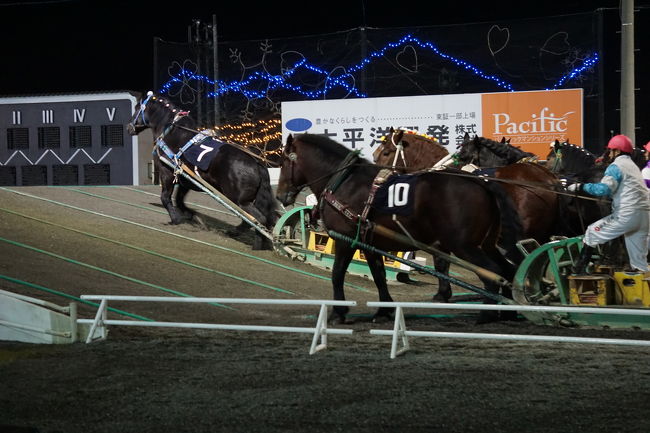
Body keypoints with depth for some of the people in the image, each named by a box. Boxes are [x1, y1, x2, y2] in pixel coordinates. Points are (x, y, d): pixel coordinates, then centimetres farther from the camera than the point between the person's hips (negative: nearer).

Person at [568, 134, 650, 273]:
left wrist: (581, 187, -11)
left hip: (627, 214, -8)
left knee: (592, 232, 0)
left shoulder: (616, 166, -4)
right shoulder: (633, 166, 25)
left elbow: (604, 188, -18)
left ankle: (579, 271, -5)